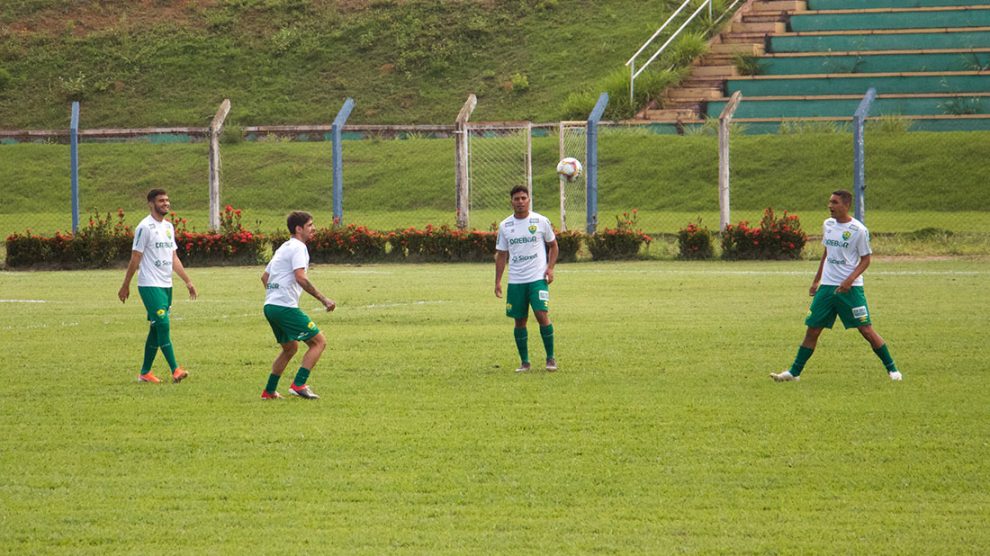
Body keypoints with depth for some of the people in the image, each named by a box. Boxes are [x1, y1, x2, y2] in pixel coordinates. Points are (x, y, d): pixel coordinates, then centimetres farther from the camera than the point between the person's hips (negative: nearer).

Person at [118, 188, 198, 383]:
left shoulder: (168, 227, 14)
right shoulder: (145, 227, -10)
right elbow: (135, 259, -9)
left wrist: (188, 281, 14)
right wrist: (125, 286, -6)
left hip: (166, 285, 8)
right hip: (150, 285, -8)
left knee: (156, 329, 9)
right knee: (163, 325, -14)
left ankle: (145, 373, 14)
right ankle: (175, 370, -17)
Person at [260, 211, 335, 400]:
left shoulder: (284, 248, 21)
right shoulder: (298, 247, -9)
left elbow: (265, 277, 28)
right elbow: (300, 278, -22)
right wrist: (323, 299, -20)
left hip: (270, 306, 10)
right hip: (285, 306, -10)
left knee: (290, 347, 25)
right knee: (319, 342, -5)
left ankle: (269, 391, 23)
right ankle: (298, 384, -13)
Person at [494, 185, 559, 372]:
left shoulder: (541, 221, 1)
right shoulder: (505, 226, 6)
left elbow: (553, 245, 11)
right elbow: (501, 255, 11)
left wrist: (550, 268, -3)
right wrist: (498, 281, 3)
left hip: (538, 279, -3)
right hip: (515, 280, 3)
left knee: (542, 314, -15)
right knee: (519, 320, 4)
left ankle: (550, 358, -4)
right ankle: (524, 362, 13)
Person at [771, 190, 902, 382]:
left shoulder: (858, 230, -10)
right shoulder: (827, 225, 9)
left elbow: (865, 259, -6)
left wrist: (850, 280, -19)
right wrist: (816, 281, 20)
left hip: (850, 288, -5)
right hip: (827, 286, 5)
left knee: (866, 329, -7)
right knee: (812, 329, 4)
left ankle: (892, 369, 4)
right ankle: (794, 372, 9)